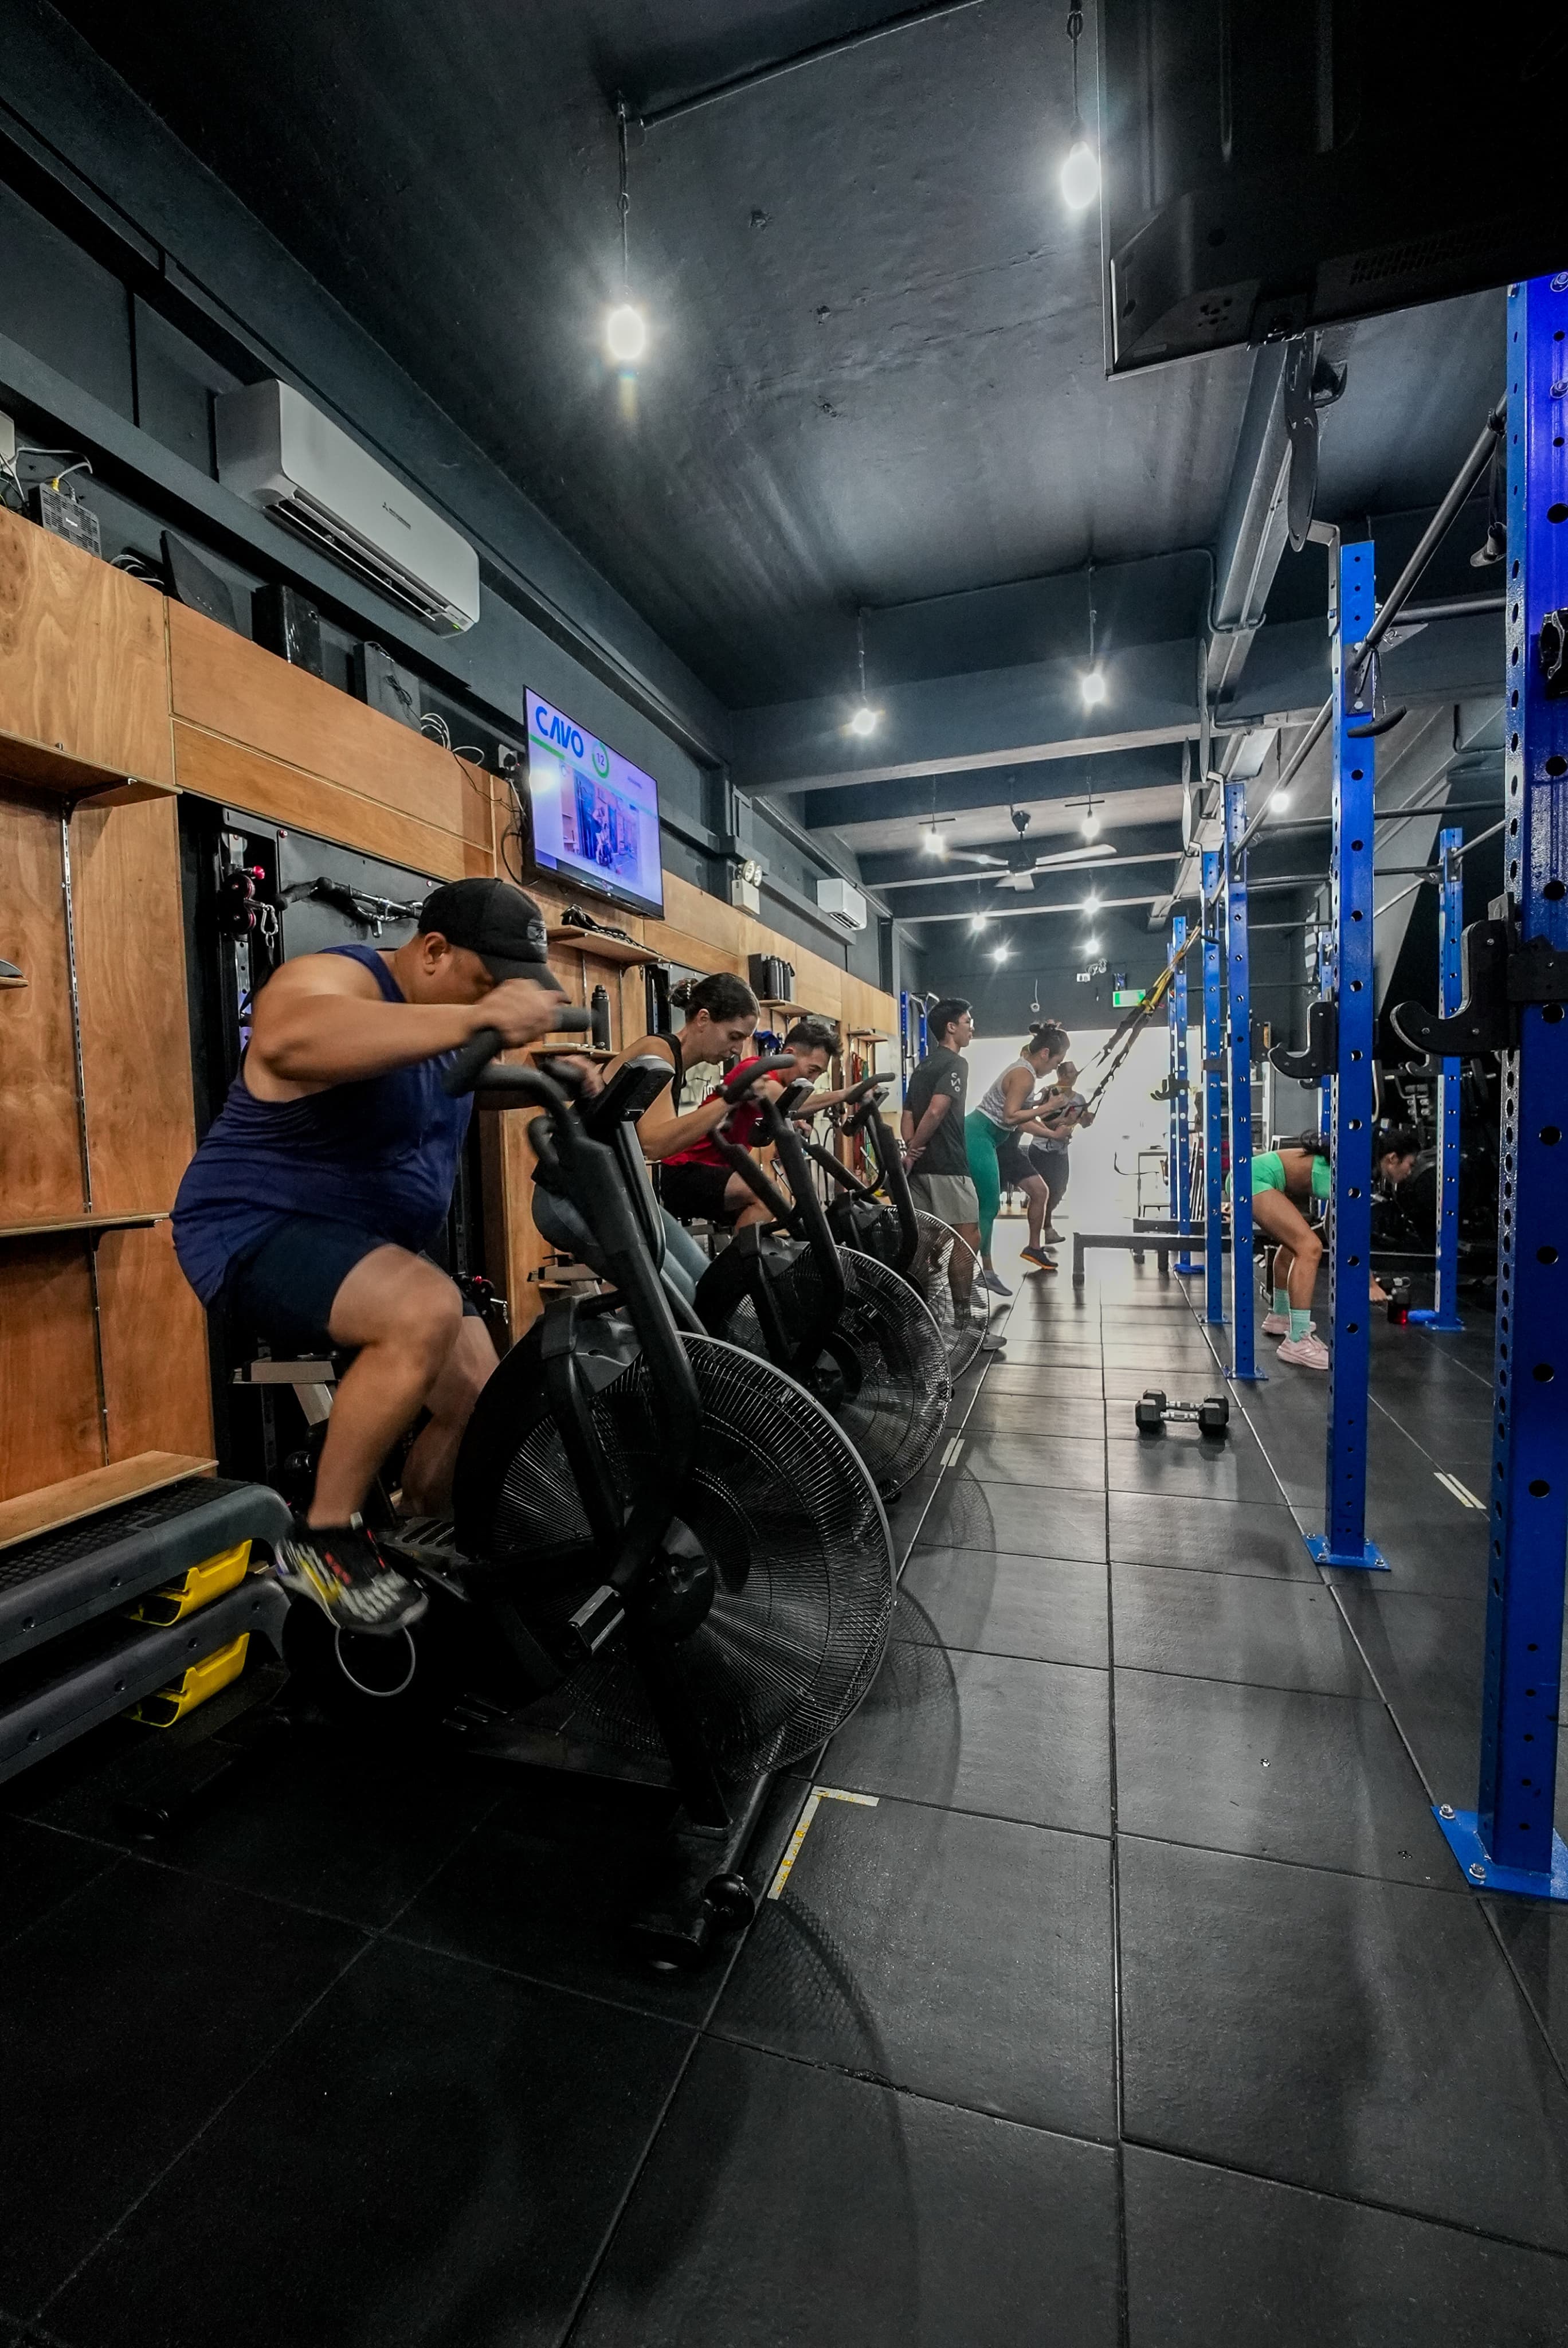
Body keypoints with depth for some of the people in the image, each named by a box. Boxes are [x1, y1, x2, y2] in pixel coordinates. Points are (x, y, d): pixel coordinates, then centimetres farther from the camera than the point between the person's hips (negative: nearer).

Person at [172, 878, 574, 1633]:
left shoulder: (442, 1013, 7)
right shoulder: (335, 978, -20)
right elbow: (287, 1042, -44)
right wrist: (479, 1017, -52)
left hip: (371, 1244, 9)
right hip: (258, 1233, -8)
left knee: (482, 1400, 1)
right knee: (426, 1312, -35)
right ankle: (322, 1538, -15)